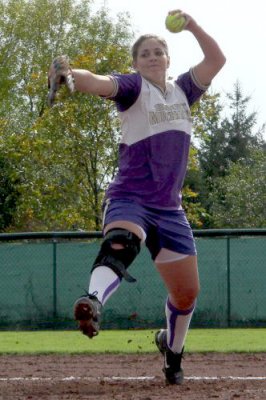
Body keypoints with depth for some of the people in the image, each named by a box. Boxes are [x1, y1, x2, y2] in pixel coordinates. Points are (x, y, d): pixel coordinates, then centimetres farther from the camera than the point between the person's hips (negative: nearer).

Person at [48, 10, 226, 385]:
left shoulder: (182, 90, 15)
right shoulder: (133, 86, -1)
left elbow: (216, 60, 16)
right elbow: (100, 83, -22)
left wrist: (193, 27, 4)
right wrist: (70, 74, -44)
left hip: (169, 209, 6)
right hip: (129, 200, -6)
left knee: (187, 291, 10)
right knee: (119, 245, -39)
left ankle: (172, 348, 37)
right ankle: (94, 301, -68)